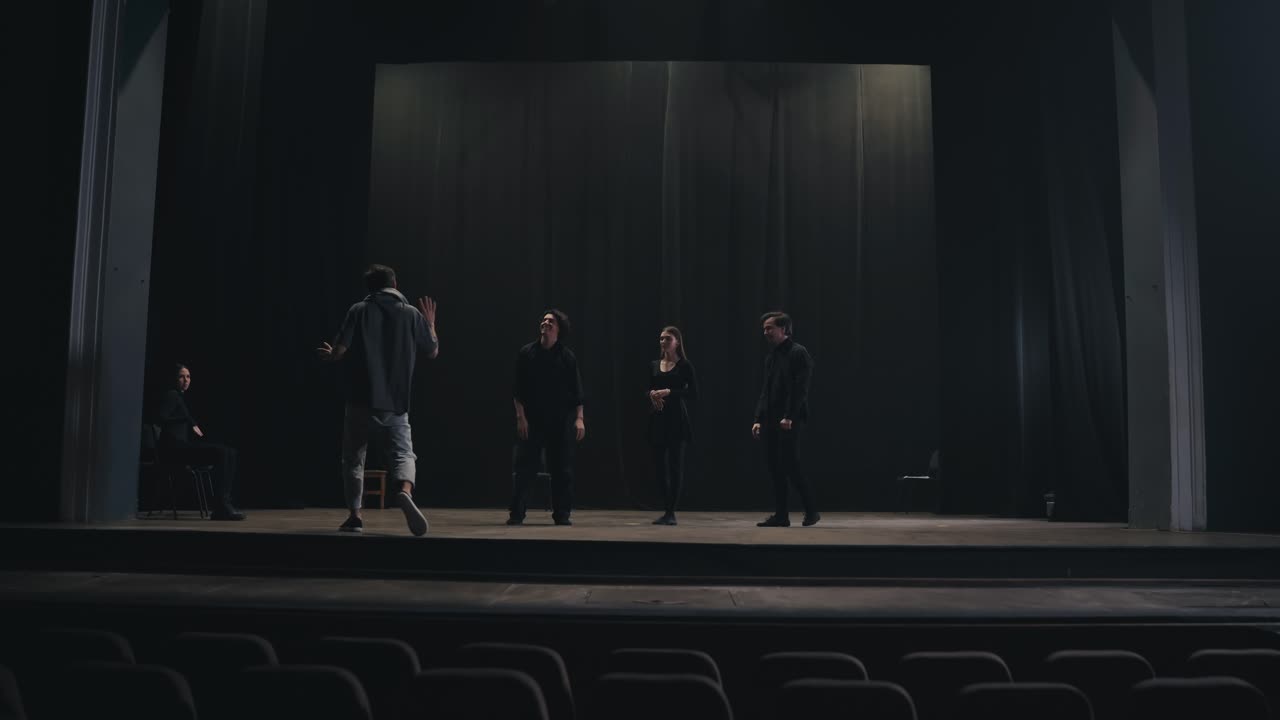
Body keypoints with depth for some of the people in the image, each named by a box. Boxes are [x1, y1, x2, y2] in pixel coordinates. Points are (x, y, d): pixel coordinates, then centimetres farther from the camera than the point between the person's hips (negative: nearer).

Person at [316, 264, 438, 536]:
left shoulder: (359, 310, -1)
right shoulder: (412, 313, 4)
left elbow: (339, 351, -7)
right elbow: (433, 352, 13)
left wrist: (328, 354, 16)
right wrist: (430, 324, 30)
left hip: (361, 400, 0)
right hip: (396, 401, 1)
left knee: (353, 458, 14)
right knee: (404, 452, 5)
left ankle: (355, 515, 13)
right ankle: (405, 492, -26)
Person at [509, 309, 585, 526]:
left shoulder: (567, 357, 2)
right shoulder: (526, 353, 2)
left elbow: (576, 391, 1)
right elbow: (518, 390, 1)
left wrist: (579, 419, -7)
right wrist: (520, 417, -6)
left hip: (560, 421, 1)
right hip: (532, 420, 0)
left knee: (562, 468, 3)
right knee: (524, 467, -3)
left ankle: (562, 514, 14)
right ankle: (516, 514, 4)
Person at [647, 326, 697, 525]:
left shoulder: (684, 365, -2)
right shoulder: (654, 365, 12)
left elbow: (693, 393, -7)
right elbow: (648, 390, 16)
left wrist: (669, 392, -17)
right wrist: (652, 394, -7)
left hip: (677, 419, -5)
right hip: (657, 419, 5)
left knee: (675, 464, -4)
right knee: (659, 464, 5)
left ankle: (671, 512, 1)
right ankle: (666, 511, 15)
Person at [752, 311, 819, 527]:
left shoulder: (798, 353, -6)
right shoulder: (770, 357, 18)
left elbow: (800, 388, -14)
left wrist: (789, 417, -21)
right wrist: (759, 419, 12)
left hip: (789, 421, -8)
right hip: (770, 421, 8)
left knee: (790, 466, -10)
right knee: (775, 468, 6)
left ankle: (812, 511, 4)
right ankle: (781, 515, 11)